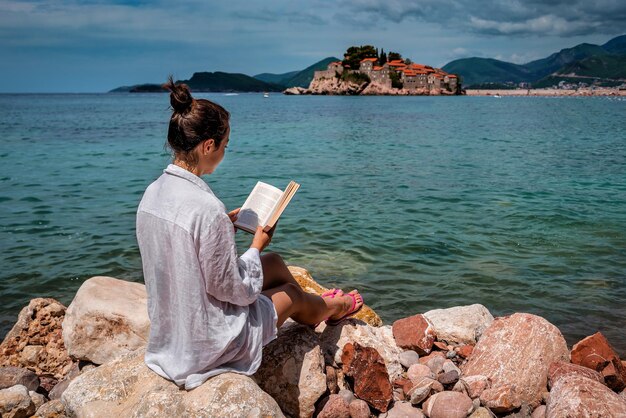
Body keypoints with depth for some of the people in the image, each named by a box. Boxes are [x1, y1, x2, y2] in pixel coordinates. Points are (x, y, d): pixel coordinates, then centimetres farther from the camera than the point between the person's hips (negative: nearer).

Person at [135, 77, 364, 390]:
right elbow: (234, 289, -22)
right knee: (291, 293, 19)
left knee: (274, 263, 22)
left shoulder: (152, 193, -6)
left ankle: (319, 306, 51)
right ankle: (332, 309, 55)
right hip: (207, 344, -7)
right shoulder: (207, 209, -32)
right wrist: (257, 246, -6)